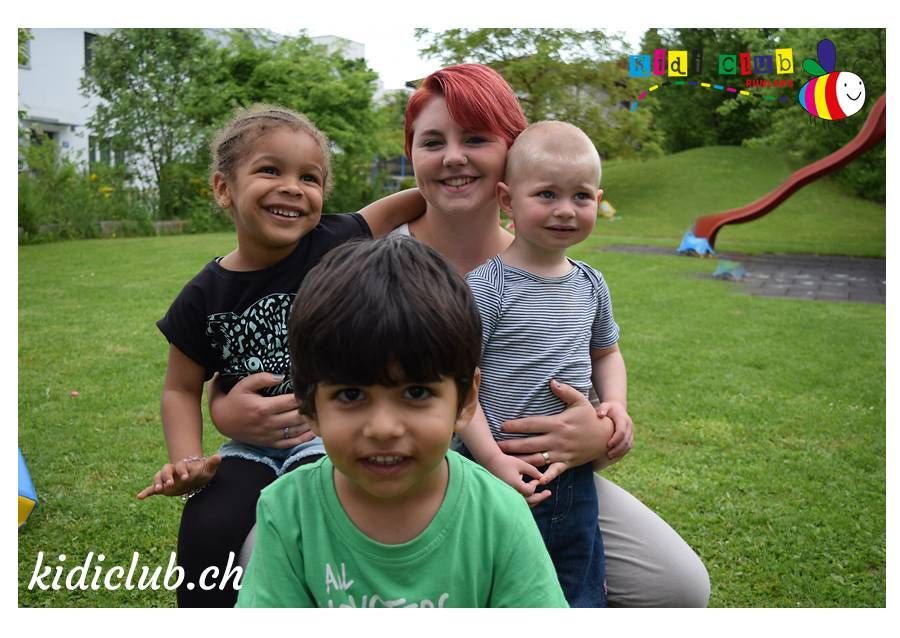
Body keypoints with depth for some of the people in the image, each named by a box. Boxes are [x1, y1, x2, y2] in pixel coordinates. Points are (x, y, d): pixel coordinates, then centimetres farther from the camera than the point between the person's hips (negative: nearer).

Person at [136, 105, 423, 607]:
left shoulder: (336, 244, -11)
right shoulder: (205, 297, -4)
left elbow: (405, 205, 1)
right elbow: (182, 388, 7)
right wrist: (187, 460, -6)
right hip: (254, 445, 3)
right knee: (208, 534, -18)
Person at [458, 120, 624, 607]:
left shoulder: (590, 286, 3)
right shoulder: (485, 287, -16)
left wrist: (615, 406, 1)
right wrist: (493, 459, -21)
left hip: (575, 475, 5)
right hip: (500, 470, -5)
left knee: (582, 593, 20)